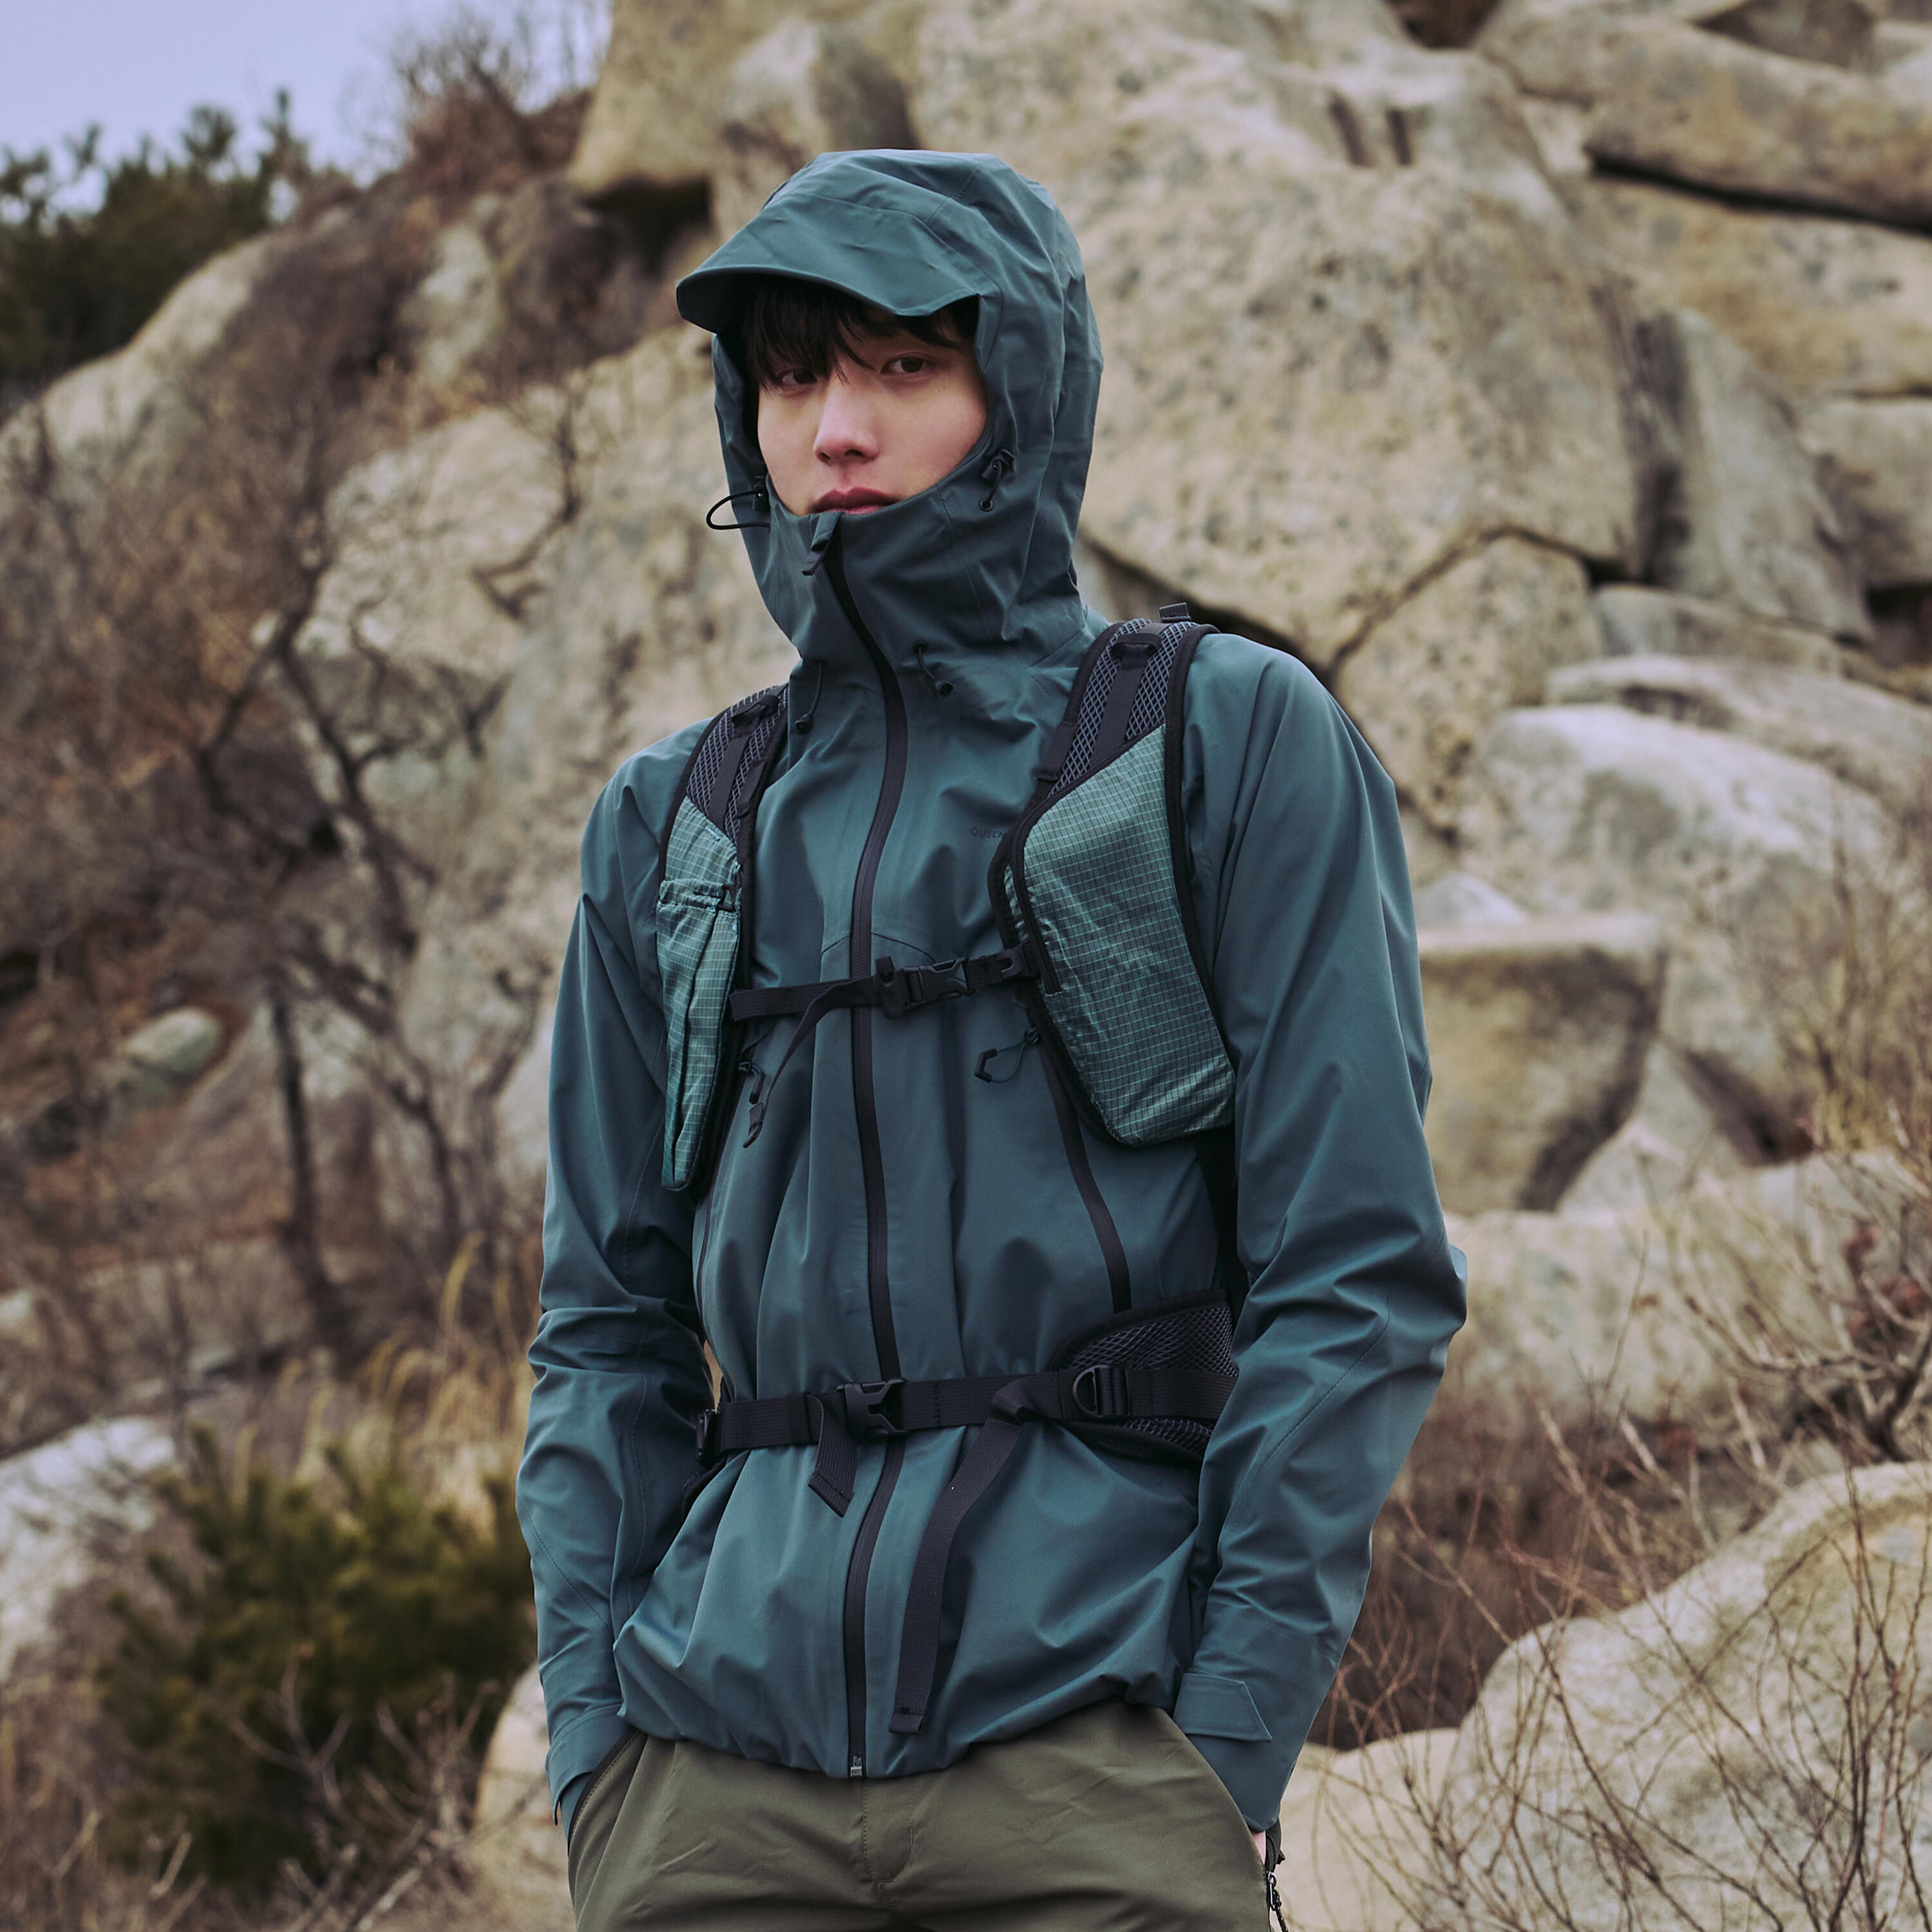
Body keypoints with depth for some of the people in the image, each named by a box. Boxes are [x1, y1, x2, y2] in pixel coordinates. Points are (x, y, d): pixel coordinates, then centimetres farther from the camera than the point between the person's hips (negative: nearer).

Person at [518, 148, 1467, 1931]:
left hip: (1092, 1764, -3)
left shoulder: (1235, 744, 4)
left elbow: (1358, 1270, -2)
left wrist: (1230, 1750, -9)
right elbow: (610, 1323, 16)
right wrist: (590, 1723, 3)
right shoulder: (670, 832, 15)